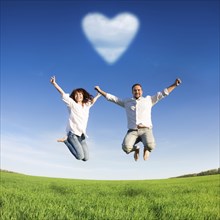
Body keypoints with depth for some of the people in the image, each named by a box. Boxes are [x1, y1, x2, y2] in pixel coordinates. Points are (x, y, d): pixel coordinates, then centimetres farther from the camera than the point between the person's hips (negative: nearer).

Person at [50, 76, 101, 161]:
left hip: (81, 135, 6)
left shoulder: (87, 105, 13)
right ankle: (67, 140, 6)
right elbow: (63, 94, -9)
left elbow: (92, 100, 33)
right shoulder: (72, 104, 0)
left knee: (85, 158, 2)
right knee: (80, 156, -18)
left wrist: (98, 95, 47)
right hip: (73, 133, -5)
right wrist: (54, 83, -19)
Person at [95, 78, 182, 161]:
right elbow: (112, 98, 23)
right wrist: (100, 90, 21)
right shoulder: (126, 102, 21)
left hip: (146, 130, 0)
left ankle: (146, 148, 11)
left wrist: (174, 84, 12)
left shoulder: (149, 100, 20)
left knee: (150, 146, -31)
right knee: (126, 147, -28)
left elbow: (163, 93, 18)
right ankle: (136, 149, 11)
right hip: (132, 131, 1)